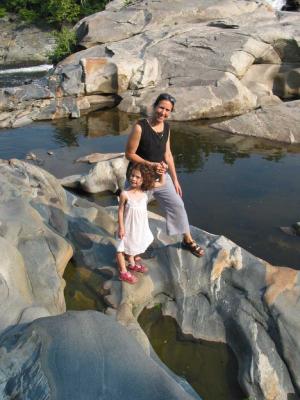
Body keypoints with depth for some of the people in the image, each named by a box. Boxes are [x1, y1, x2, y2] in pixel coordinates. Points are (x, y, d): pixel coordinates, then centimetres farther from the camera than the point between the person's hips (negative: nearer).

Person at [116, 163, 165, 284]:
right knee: (122, 248, 9)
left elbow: (161, 183, -1)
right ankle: (123, 272, 24)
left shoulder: (145, 190, -13)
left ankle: (132, 264, 50)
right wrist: (121, 227, -16)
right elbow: (120, 211, -17)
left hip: (140, 226, 6)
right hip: (128, 226, -6)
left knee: (132, 245, 28)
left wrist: (162, 172, -18)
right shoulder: (125, 194, -26)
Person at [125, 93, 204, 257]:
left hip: (161, 176, 6)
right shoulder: (140, 127, -22)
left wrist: (175, 179, 7)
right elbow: (129, 154, -17)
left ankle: (187, 240, 29)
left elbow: (167, 154, 7)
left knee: (177, 204, 9)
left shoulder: (166, 127, -1)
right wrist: (150, 164, -26)